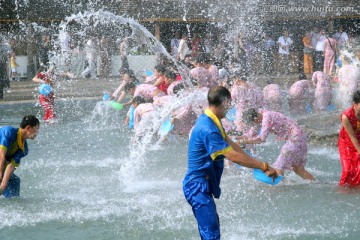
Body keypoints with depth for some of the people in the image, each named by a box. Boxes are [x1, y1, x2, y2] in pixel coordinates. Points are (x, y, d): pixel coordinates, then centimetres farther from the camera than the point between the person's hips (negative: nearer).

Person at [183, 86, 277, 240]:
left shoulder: (210, 122, 9)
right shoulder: (208, 129, -25)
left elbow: (231, 144, 13)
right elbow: (233, 156, -26)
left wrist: (256, 164, 8)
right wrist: (264, 166, -21)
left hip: (201, 185, 11)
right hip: (198, 186, -11)